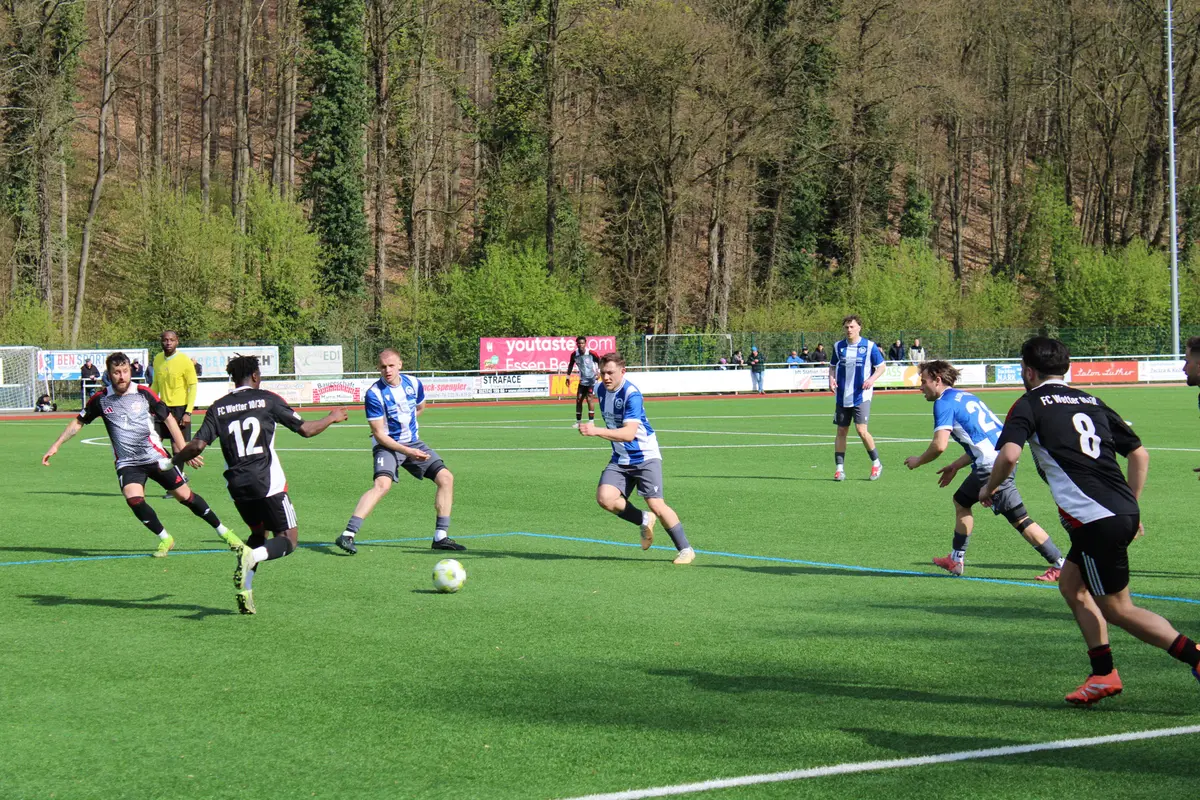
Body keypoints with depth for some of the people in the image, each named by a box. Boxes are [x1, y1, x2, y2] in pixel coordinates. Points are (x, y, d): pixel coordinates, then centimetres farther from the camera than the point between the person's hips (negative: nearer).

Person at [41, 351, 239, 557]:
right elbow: (79, 422, 12)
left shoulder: (144, 393, -6)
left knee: (185, 495, 1)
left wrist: (184, 450, -2)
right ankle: (165, 539, -2)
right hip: (127, 463, 1)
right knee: (134, 500, -23)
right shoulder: (101, 399, -3)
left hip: (155, 456, -1)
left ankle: (224, 532, 18)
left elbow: (168, 419, 2)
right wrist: (56, 446, 10)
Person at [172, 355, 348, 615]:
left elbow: (197, 446, 1)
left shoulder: (218, 408, 8)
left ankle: (245, 589, 6)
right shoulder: (267, 399, 1)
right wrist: (332, 418, 20)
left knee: (258, 533, 25)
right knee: (288, 540, 3)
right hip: (269, 482, -4)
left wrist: (175, 459, 21)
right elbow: (306, 429, 2)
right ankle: (251, 556, -27)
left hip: (237, 485, 4)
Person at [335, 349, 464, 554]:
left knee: (446, 478, -3)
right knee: (383, 484, -31)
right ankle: (347, 535, -34)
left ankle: (441, 537, 5)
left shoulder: (414, 384, -2)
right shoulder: (374, 393, -19)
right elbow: (379, 434, -18)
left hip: (413, 442, 6)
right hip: (387, 445, -6)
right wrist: (407, 451, -24)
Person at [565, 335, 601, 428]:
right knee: (578, 400, 4)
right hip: (582, 380, 5)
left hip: (592, 379, -5)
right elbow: (571, 364, 12)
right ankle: (578, 422, 14)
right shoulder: (574, 354, -5)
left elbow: (600, 361, -2)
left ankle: (591, 421, -9)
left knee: (589, 399, -13)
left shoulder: (591, 353, -16)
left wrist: (598, 371, -13)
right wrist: (568, 375, 8)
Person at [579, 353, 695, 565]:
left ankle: (685, 549, 4)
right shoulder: (601, 390, 1)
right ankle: (644, 520, 10)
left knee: (656, 505, -13)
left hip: (645, 457, -6)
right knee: (605, 497, -16)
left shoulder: (631, 395, -22)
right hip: (620, 459, 6)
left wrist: (596, 431, -43)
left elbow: (629, 433, -34)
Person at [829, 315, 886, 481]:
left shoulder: (869, 346, -4)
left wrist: (872, 379, -16)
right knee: (841, 431, 5)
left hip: (861, 396, -4)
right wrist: (831, 378, -3)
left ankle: (876, 464, 5)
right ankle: (839, 469, 11)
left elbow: (881, 367, 3)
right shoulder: (838, 346, 6)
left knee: (861, 430, -14)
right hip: (842, 397, 4)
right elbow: (832, 366, 17)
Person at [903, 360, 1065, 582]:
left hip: (991, 465, -10)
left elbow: (939, 445, -15)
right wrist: (956, 466, 30)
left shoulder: (944, 403, -5)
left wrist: (917, 461, 3)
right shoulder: (965, 397, 23)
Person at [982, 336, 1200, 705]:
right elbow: (1139, 453, 18)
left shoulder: (1030, 404, 0)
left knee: (1117, 609, 1)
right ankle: (1104, 675, 17)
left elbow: (1009, 454, -17)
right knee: (1072, 584, 21)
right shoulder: (1091, 402, 19)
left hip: (1096, 519, -8)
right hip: (1124, 512, 8)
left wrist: (989, 488, 2)